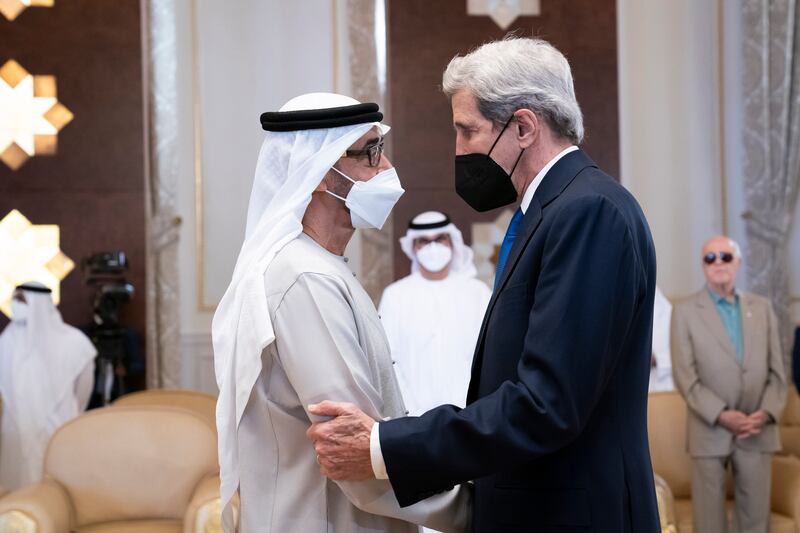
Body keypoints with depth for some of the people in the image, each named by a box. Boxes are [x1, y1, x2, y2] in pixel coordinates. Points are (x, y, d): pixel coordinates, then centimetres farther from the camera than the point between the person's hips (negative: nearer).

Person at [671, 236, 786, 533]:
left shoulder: (762, 308, 11)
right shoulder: (685, 312, 1)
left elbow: (777, 370, 8)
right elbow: (685, 377, -6)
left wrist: (766, 412, -8)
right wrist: (721, 416, -16)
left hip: (758, 432, 3)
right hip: (710, 432, -2)